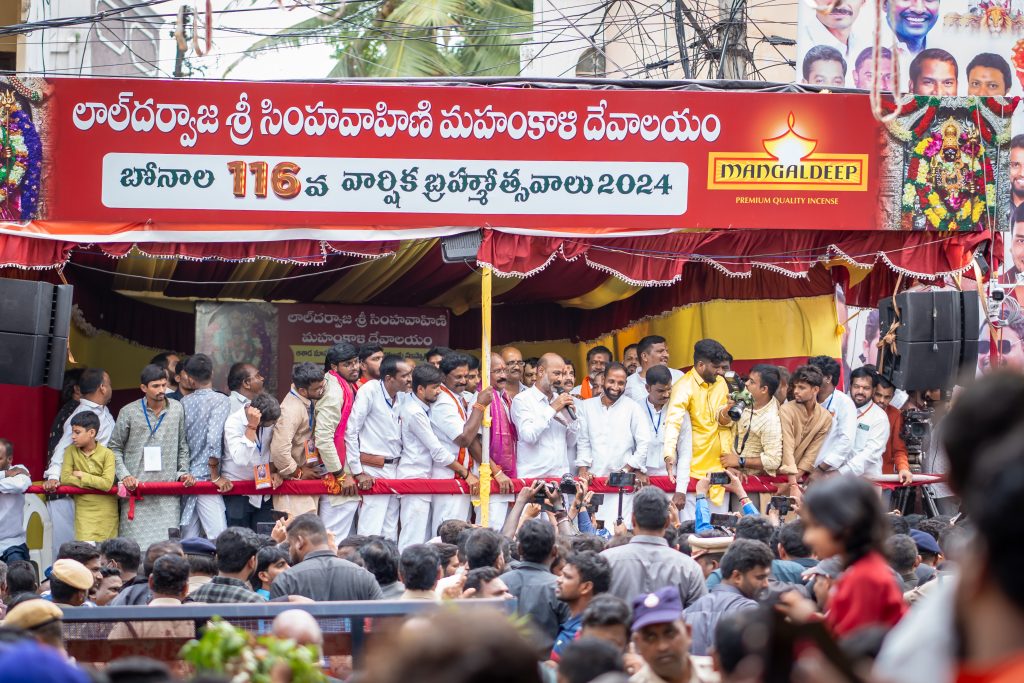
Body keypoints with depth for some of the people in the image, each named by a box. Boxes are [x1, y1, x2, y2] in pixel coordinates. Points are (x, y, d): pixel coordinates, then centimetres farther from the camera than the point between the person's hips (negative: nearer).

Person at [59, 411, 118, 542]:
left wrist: (82, 475, -12)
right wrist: (95, 483, -13)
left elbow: (107, 484, -18)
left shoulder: (107, 454, -7)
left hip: (106, 511, -1)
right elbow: (65, 478, -9)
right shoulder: (71, 451, 0)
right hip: (84, 510, 1)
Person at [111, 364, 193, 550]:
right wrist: (124, 475, -5)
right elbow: (114, 448, 7)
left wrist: (183, 472, 5)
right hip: (137, 491, -2)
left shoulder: (177, 410, 8)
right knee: (135, 543, -4)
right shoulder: (129, 412, 1)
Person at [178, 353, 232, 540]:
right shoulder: (220, 400, -9)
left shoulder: (184, 402, 7)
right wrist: (215, 476, -9)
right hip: (205, 475, -6)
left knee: (188, 537, 8)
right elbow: (214, 439, -19)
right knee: (218, 537, -9)